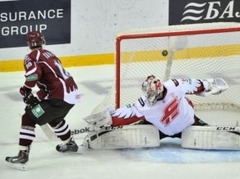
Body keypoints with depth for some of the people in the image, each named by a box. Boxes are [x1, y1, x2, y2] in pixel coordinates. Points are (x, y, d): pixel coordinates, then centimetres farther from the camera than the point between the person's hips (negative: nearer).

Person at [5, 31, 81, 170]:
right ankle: (70, 143, 52)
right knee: (54, 117, 36)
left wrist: (26, 89, -7)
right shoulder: (49, 54, 21)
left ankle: (23, 154, -8)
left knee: (29, 118, -1)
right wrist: (37, 98, 13)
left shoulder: (32, 56, -3)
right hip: (73, 93, 8)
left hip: (60, 97, -8)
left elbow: (35, 73, -24)